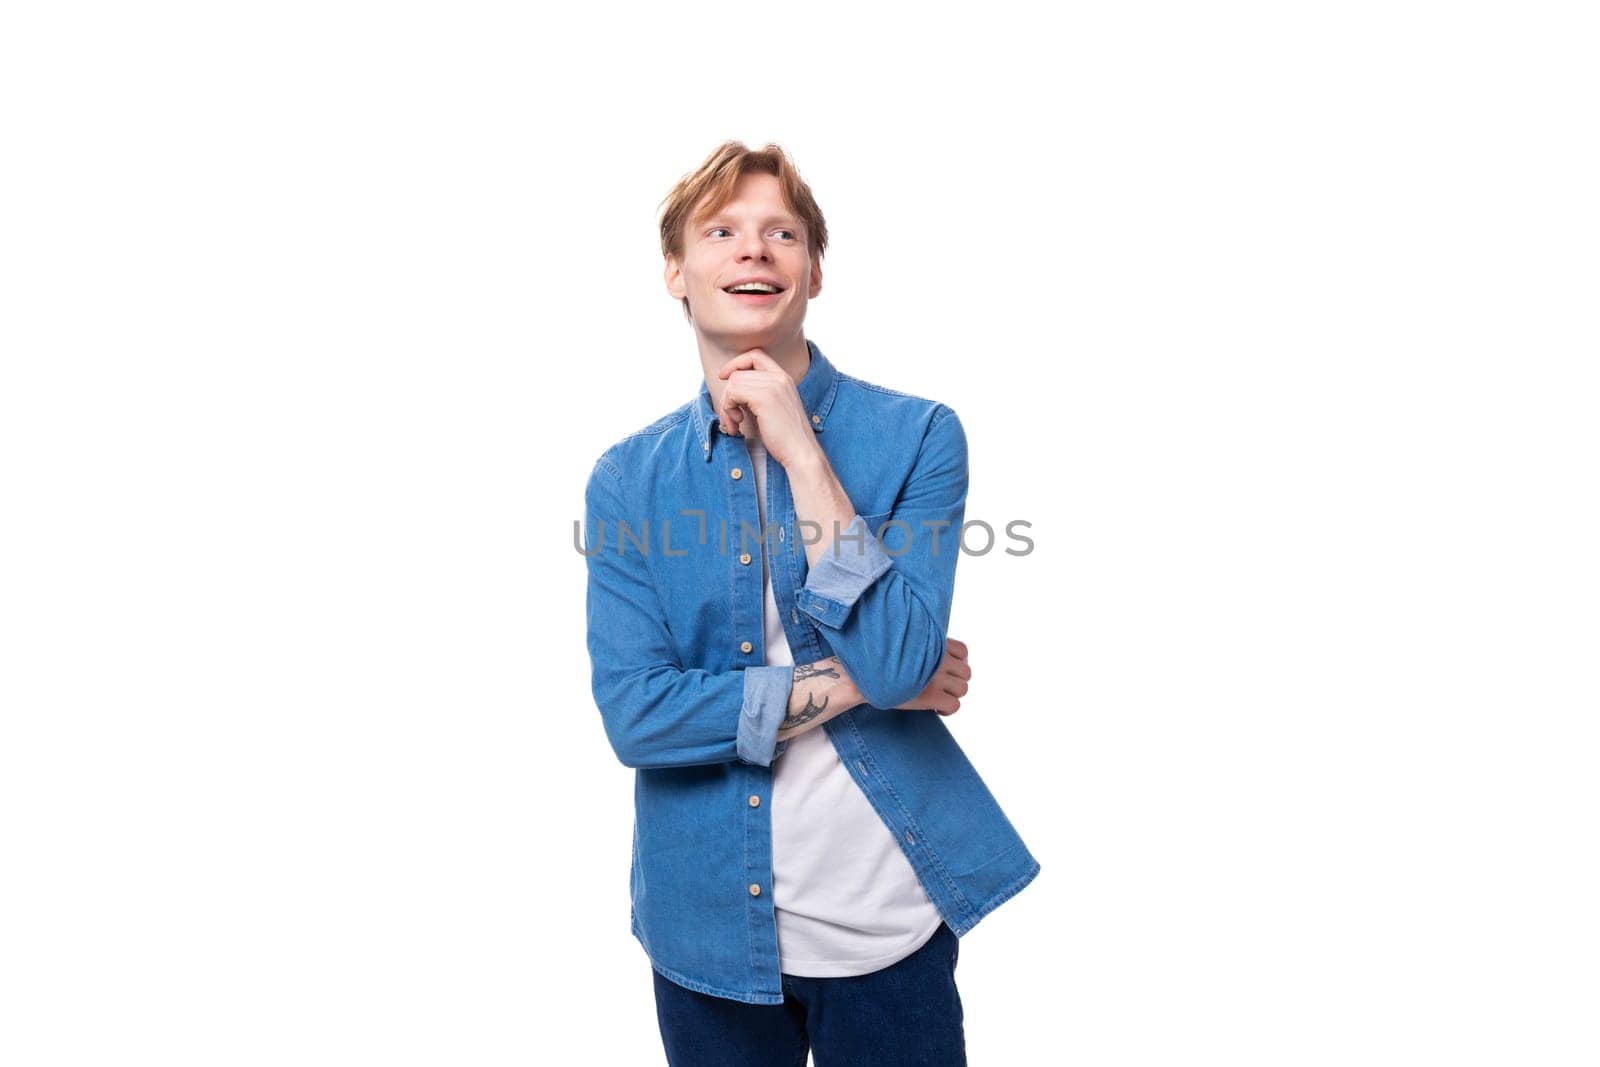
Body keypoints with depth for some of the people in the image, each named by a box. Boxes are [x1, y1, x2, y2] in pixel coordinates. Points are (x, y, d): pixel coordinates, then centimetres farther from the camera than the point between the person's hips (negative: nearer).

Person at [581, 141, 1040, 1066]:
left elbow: (899, 660, -20)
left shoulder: (918, 436, -8)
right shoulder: (628, 479, -3)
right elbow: (634, 715, -11)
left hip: (884, 916, -1)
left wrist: (800, 449, -19)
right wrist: (851, 685, -15)